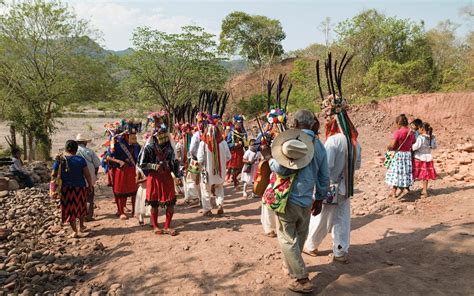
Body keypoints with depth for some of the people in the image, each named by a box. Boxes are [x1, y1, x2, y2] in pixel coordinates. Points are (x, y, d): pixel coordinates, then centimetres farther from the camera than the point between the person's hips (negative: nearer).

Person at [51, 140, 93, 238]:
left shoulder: (60, 160, -6)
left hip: (66, 188, 0)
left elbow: (53, 175, -5)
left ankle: (75, 231, 10)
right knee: (81, 207, 21)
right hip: (80, 187, 0)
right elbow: (87, 175, -8)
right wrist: (90, 185, 2)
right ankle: (81, 226, 32)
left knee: (70, 209, 9)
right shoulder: (80, 160, -8)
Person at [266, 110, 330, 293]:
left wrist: (270, 158, -1)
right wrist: (319, 199, 21)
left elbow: (281, 169, -21)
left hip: (289, 198, -6)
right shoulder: (319, 145, 6)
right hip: (307, 200, 7)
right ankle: (293, 266, 42)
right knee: (300, 237, 23)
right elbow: (324, 178, 10)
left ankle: (302, 280, 4)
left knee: (287, 238, 4)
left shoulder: (293, 139, -13)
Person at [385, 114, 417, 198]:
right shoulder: (411, 133, 3)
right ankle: (404, 187, 23)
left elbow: (392, 146, -18)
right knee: (405, 172, 15)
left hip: (398, 154, -5)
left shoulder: (398, 132, -16)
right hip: (408, 154, 5)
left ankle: (394, 191, 8)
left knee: (396, 172, 4)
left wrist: (388, 147, 2)